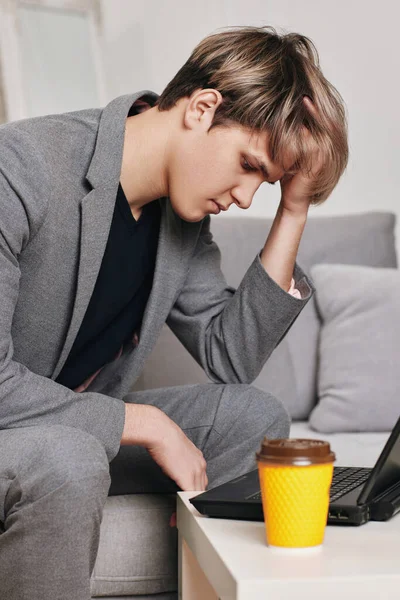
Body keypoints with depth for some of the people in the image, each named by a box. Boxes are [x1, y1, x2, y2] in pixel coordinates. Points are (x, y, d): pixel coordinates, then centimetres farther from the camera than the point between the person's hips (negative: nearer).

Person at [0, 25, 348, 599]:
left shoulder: (184, 217, -1)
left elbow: (230, 358, -1)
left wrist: (293, 213, -7)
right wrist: (148, 424, -23)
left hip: (81, 425, 7)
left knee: (257, 417, -3)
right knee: (68, 461, -38)